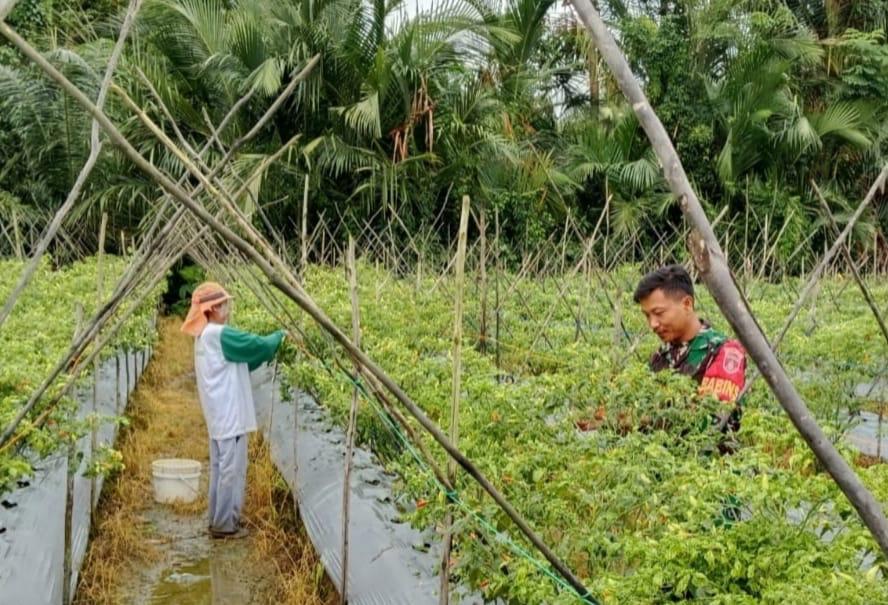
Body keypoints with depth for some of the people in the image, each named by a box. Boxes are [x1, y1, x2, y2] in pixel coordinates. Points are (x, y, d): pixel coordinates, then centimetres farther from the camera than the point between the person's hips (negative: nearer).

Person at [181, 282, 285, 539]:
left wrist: (272, 344, 10)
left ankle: (219, 520, 23)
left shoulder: (204, 336, 14)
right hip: (230, 415, -10)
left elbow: (243, 361, 17)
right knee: (232, 469, -3)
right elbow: (257, 346, -14)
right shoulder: (219, 335, -18)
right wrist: (280, 336, 4)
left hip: (219, 415, 10)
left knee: (220, 468, 15)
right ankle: (224, 525, 3)